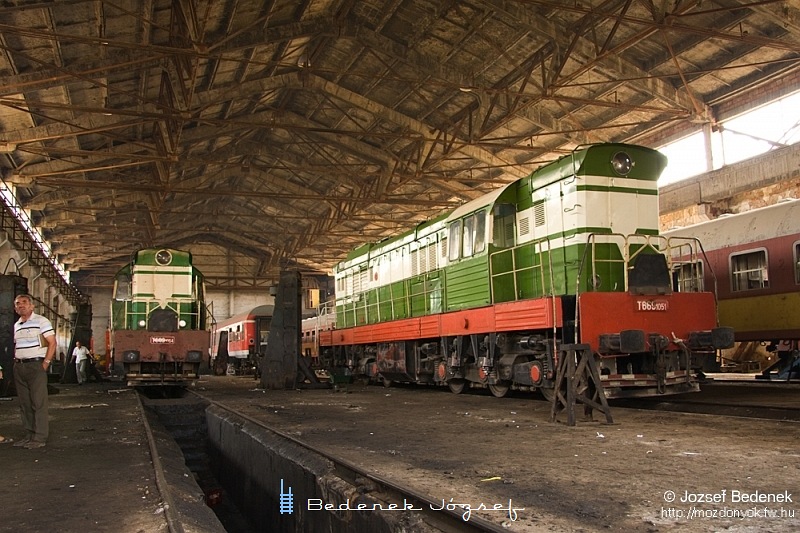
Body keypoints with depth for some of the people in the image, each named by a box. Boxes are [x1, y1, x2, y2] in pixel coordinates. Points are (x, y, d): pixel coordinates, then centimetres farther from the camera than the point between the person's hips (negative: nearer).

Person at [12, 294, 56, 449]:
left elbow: (52, 343, -9)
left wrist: (45, 364, -13)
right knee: (24, 403, 10)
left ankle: (40, 438, -3)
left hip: (36, 365, -7)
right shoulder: (16, 325, 16)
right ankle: (29, 434, 18)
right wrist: (16, 362, 10)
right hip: (19, 367, 7)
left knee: (38, 402, -6)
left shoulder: (41, 321, -5)